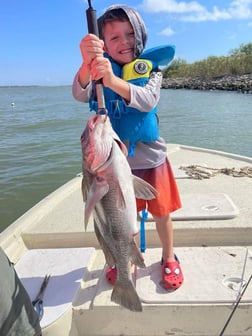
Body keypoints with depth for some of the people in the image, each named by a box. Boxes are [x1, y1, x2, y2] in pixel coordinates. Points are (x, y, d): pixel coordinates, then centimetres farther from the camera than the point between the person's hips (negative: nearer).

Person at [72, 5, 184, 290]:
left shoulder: (150, 70, -4)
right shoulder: (100, 70, -1)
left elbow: (147, 100, -24)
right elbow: (81, 95, -21)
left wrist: (113, 81, -42)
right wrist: (87, 63, -41)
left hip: (150, 157, 0)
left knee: (161, 213, 11)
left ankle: (168, 258, 38)